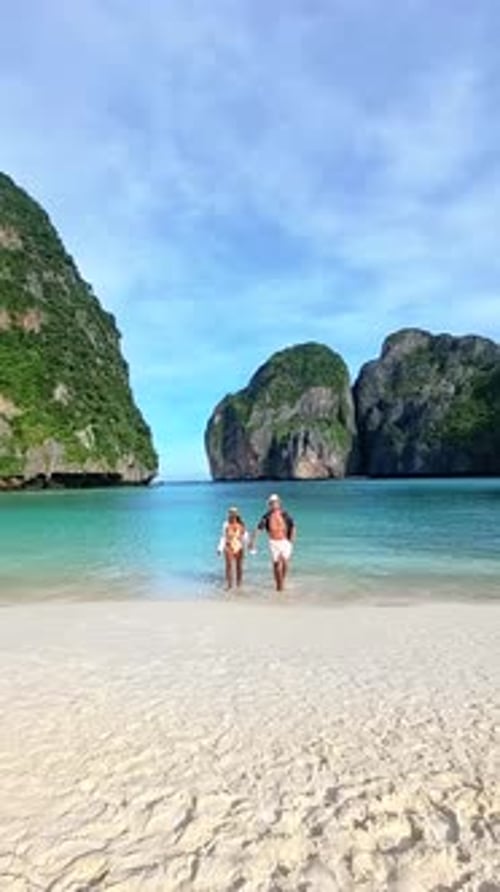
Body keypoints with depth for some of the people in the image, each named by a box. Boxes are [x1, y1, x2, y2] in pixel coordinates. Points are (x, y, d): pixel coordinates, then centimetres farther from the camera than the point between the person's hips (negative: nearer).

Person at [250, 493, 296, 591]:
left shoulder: (285, 514, -2)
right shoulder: (266, 516, -3)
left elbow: (293, 527, 4)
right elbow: (258, 528, -2)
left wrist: (292, 538, -9)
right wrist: (252, 541, -6)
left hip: (285, 541, 0)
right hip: (273, 542, 0)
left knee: (285, 562, -10)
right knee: (276, 563, -1)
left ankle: (282, 581, 14)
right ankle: (278, 584, 15)